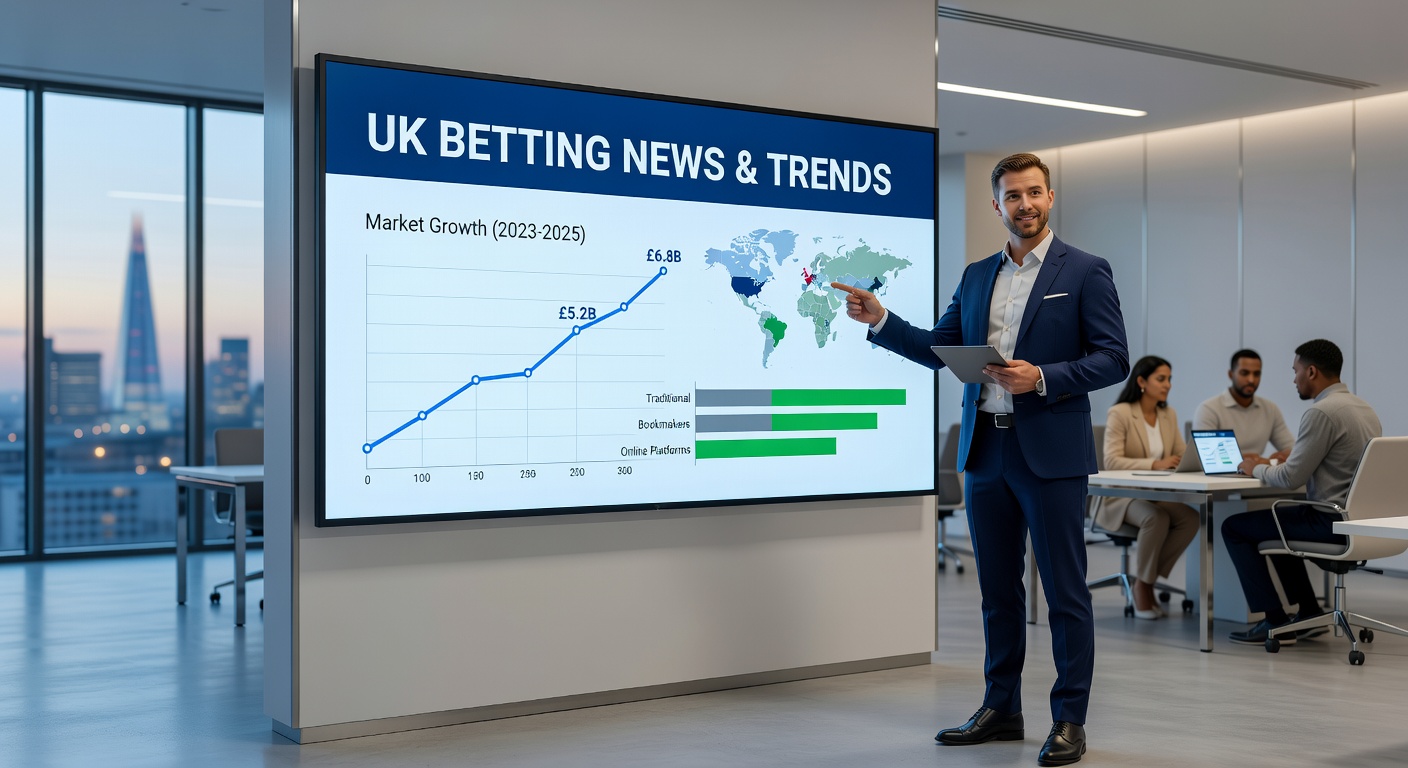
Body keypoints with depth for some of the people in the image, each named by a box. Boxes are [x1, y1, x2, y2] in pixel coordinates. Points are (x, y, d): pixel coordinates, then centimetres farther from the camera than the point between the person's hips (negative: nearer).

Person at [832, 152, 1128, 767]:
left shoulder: (1085, 272, -1)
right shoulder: (976, 276, 14)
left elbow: (1113, 358, -6)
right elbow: (940, 349, 14)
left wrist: (1041, 378, -19)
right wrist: (879, 320, 2)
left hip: (1050, 453, -5)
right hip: (986, 451, 5)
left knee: (1064, 591, 1)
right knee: (998, 589, 13)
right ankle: (1001, 710, 24)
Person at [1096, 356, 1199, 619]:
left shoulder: (1169, 415, 9)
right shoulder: (1119, 413, -12)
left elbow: (1182, 456, 7)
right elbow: (1112, 462, -21)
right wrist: (1155, 464, -31)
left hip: (1157, 495, 6)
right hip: (1121, 496, -6)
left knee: (1191, 518, -23)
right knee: (1156, 518, -36)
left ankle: (1146, 581, -8)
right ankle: (1142, 585, -13)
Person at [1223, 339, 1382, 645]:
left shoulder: (1322, 412, -18)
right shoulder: (1364, 408, 11)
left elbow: (1291, 478, -18)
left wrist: (1257, 469, 2)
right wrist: (1269, 466, 17)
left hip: (1333, 522, -10)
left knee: (1234, 527, 3)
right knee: (1275, 520, 31)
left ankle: (1276, 622, 3)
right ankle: (1309, 612, 28)